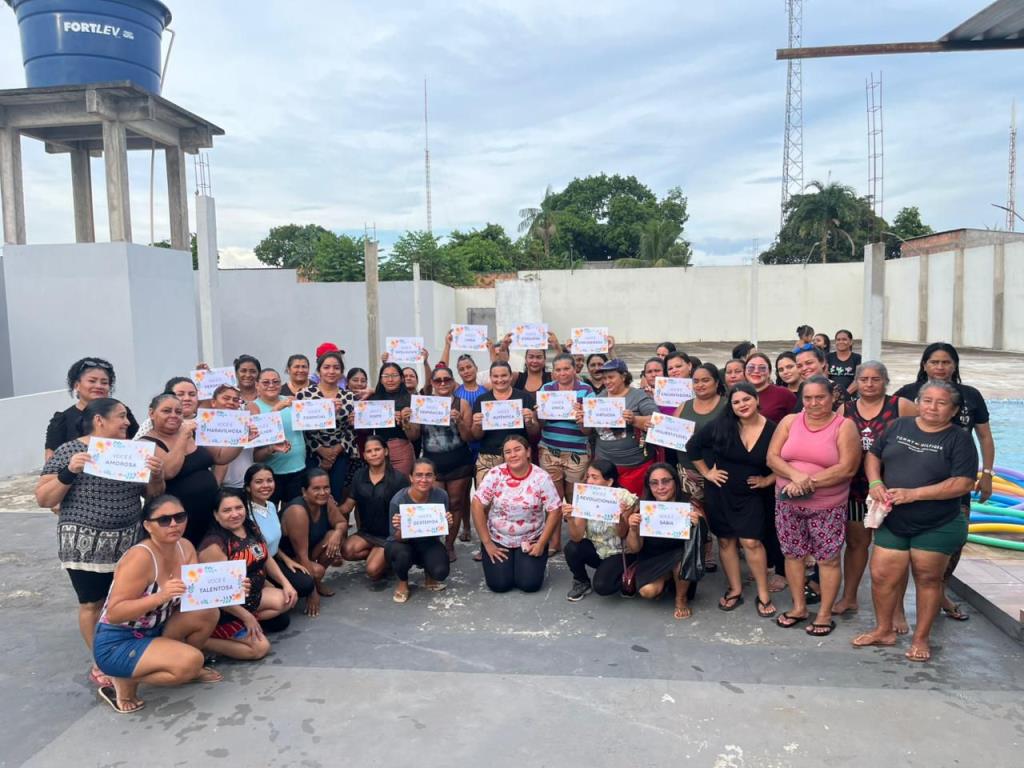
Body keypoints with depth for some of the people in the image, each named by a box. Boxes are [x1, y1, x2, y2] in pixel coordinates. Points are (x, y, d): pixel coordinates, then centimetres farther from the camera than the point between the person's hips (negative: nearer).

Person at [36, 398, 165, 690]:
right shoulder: (67, 452, -7)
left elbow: (152, 495, 9)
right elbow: (43, 499, -8)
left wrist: (157, 475, -12)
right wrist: (68, 473, -23)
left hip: (128, 542, 4)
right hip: (86, 545, -4)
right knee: (92, 604, 5)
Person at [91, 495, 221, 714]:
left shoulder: (185, 548, -4)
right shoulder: (140, 557, -26)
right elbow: (114, 613, -28)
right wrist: (160, 597, -40)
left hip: (152, 632, 7)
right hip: (116, 644, -7)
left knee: (207, 613, -14)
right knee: (190, 661, -25)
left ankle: (189, 668, 11)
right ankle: (123, 683, -3)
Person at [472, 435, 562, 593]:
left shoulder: (541, 477, -12)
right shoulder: (495, 474, -12)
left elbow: (555, 511, -10)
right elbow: (478, 506, -11)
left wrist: (541, 544, -13)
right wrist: (487, 543, -12)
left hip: (531, 541, 0)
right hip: (498, 540, 0)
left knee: (529, 583, -13)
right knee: (499, 584, -12)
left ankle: (534, 563, 21)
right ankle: (507, 565, 22)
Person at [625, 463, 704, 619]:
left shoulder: (689, 507, -18)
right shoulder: (642, 509, -14)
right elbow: (634, 549, -9)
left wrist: (696, 525, -38)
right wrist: (633, 529, -31)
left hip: (680, 556, -1)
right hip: (653, 559, 1)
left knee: (684, 560, -33)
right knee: (648, 591, -23)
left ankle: (681, 598, -2)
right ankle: (665, 580, 15)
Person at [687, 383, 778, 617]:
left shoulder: (772, 430, -10)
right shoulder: (720, 425, -11)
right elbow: (693, 446, -2)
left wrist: (767, 481, -6)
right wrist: (706, 473, -2)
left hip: (751, 495, -1)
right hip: (720, 493, 2)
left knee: (751, 541, -6)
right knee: (726, 540, 9)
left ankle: (764, 595, 10)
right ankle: (735, 590, 25)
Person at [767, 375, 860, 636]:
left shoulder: (844, 426, -7)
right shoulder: (789, 421, 2)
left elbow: (846, 469, -15)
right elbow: (772, 457, -3)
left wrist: (809, 481, -20)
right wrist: (796, 476, -21)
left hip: (827, 507, -3)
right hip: (788, 503, 3)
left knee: (828, 558, 5)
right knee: (793, 554, 12)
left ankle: (825, 613, 20)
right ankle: (798, 607, 28)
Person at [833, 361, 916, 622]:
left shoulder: (901, 406, -7)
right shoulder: (845, 410, 2)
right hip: (856, 488, 3)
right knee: (855, 542, 15)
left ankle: (897, 608, 19)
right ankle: (848, 598, 30)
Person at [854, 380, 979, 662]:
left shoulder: (959, 439, -8)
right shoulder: (900, 426, 4)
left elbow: (964, 483, -17)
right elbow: (873, 456, 12)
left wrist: (913, 494, -22)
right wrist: (875, 483, -8)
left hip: (937, 527, -3)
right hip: (893, 522, 3)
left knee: (928, 579, 10)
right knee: (882, 576, 4)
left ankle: (921, 638, 26)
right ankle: (884, 630, 25)